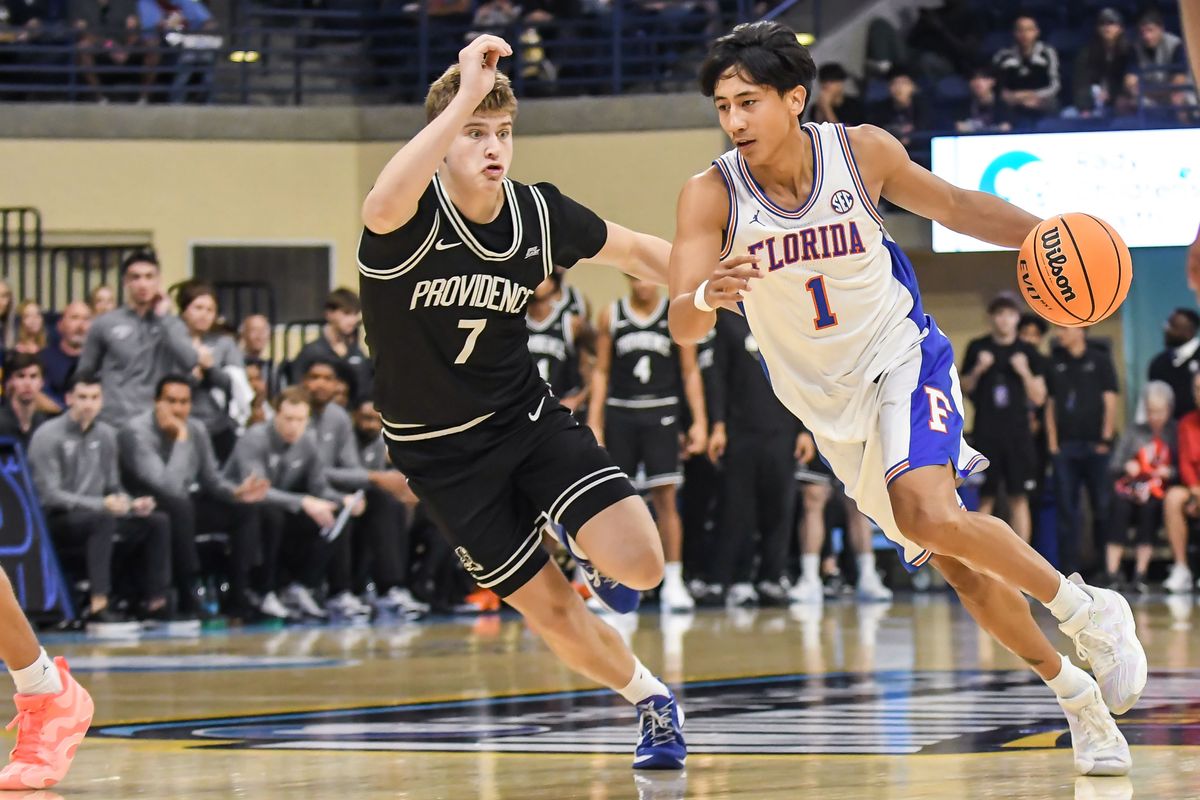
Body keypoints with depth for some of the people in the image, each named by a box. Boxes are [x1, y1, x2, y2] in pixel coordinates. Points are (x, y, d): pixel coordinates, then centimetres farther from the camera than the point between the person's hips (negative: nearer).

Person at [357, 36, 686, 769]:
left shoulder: (540, 213, -9)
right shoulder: (412, 219, -22)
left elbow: (638, 251, 10)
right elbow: (383, 205, -49)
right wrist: (464, 98, -54)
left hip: (526, 417, 3)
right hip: (442, 453, -3)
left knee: (639, 565, -16)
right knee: (552, 610, -2)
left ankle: (590, 552, 22)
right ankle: (652, 701, 28)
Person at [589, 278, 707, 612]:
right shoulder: (611, 316, 5)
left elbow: (690, 371, 6)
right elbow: (601, 371, 8)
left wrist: (699, 421, -1)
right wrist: (593, 423, 2)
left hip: (661, 414, -1)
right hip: (620, 412, 1)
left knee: (665, 498, -7)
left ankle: (673, 581, -5)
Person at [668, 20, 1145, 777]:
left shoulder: (861, 151, -15)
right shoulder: (711, 196, -17)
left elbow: (953, 205, 2)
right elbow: (682, 325, -27)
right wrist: (707, 296, -50)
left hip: (903, 360, -3)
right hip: (830, 403, 3)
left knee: (927, 513, -30)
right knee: (957, 564, 8)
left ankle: (1086, 609, -12)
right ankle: (1079, 697, 24)